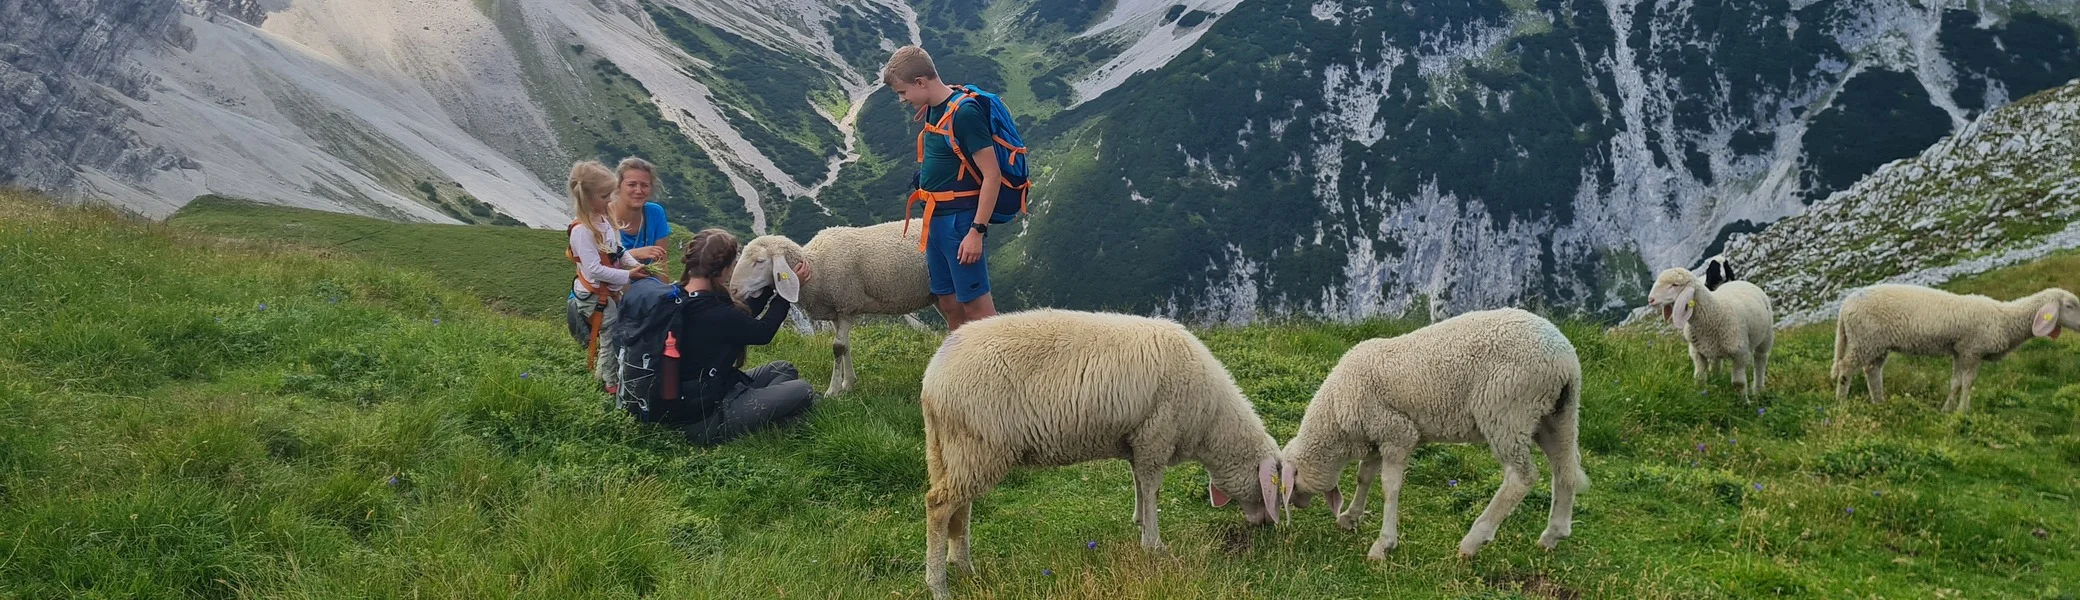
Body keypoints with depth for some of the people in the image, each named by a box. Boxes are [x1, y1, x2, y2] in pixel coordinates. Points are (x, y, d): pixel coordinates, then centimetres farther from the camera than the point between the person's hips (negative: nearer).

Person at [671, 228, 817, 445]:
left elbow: (740, 318, 14)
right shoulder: (714, 315, -27)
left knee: (783, 369, 16)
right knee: (802, 391, -8)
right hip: (706, 420, -10)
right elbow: (763, 332, -8)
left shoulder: (677, 300, 1)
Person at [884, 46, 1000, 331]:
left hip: (961, 221, -9)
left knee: (976, 306, -7)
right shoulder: (931, 111, 10)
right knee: (949, 304, 14)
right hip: (936, 219, 9)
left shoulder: (965, 113, -18)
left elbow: (992, 175, -19)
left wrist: (977, 231, -21)